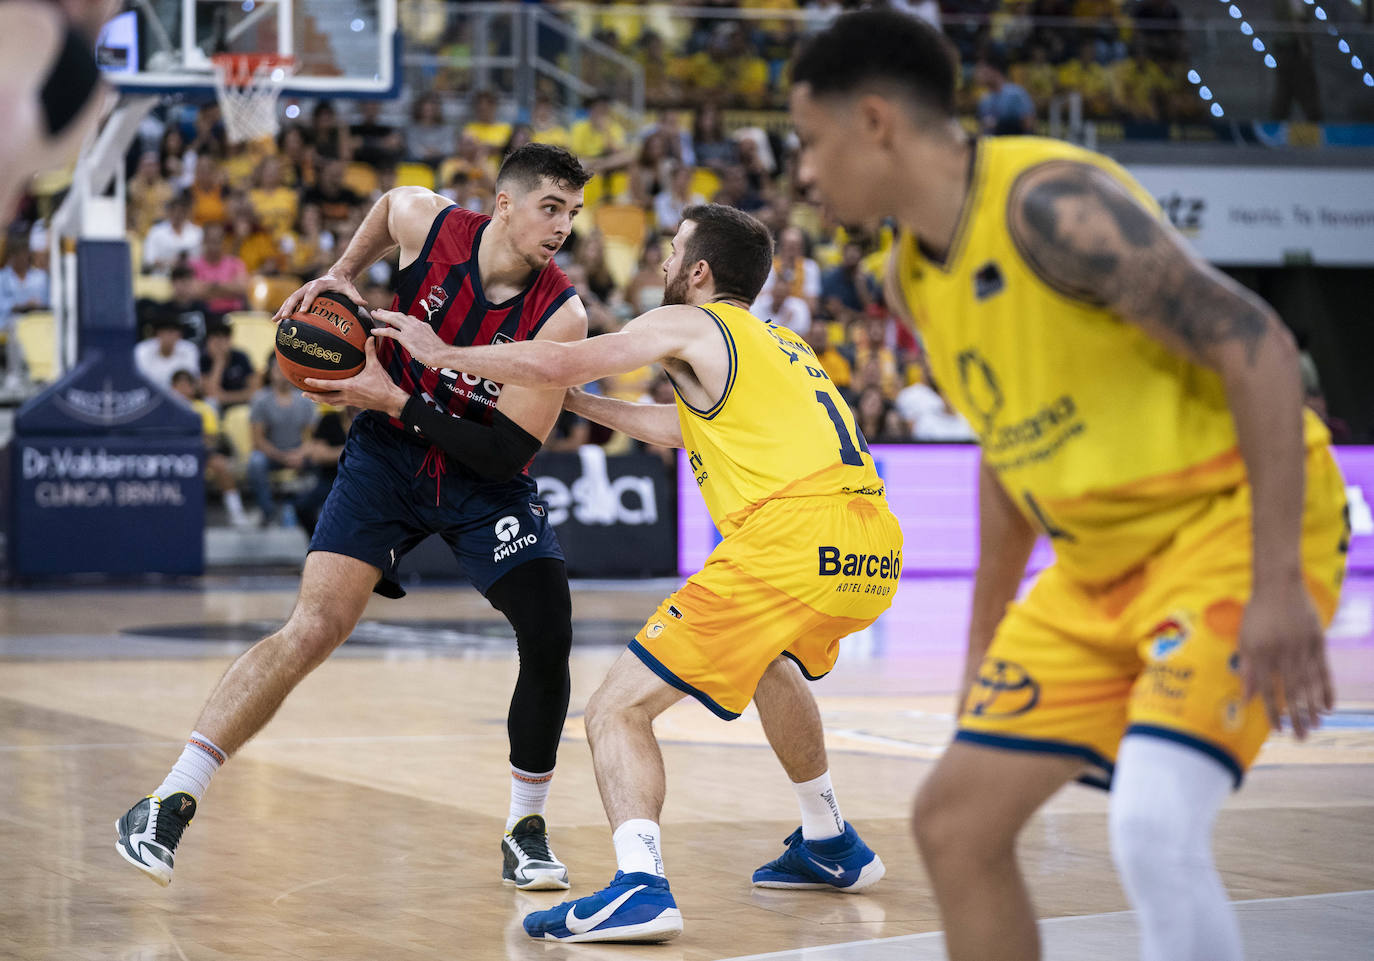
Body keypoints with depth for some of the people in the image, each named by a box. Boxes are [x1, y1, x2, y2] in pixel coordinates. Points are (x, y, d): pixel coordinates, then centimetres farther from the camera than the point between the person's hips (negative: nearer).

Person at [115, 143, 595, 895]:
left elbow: (506, 454, -24)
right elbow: (387, 204, 13)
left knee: (549, 640, -13)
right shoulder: (427, 224, -16)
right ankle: (170, 804, -12)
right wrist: (341, 276, 0)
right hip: (387, 456, 0)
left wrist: (396, 400, -25)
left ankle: (525, 830, 10)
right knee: (314, 628, -16)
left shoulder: (560, 316, -21)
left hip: (485, 478, 1)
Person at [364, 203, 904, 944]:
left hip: (789, 542, -8)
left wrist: (442, 355, 19)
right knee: (771, 664, 40)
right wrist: (579, 404, 51)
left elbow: (554, 363, 5)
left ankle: (639, 885, -21)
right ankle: (830, 847, 44)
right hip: (874, 554, 8)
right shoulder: (781, 346, 31)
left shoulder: (690, 325, 9)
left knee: (618, 711, -2)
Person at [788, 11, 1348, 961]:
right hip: (1100, 562, 9)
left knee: (1153, 827, -28)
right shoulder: (912, 276, 8)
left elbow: (1256, 344, -25)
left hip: (1234, 524, -9)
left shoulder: (1052, 204, -21)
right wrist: (985, 640, 22)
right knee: (956, 820, 7)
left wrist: (1278, 588, -28)